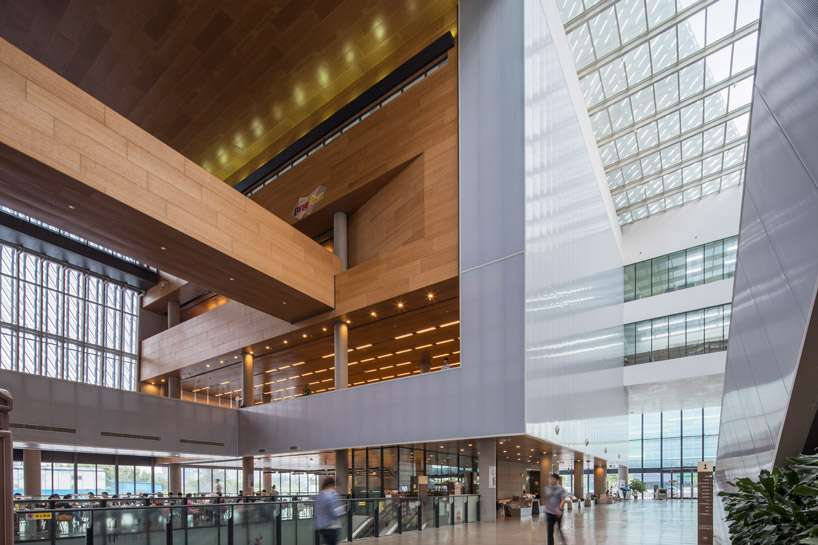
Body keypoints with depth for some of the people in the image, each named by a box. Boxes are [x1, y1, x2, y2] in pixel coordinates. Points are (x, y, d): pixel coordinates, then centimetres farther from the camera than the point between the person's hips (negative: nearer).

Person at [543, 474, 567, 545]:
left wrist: (559, 509, -31)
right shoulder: (547, 489, 5)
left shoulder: (561, 489, -7)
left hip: (558, 513, -3)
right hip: (549, 513, 3)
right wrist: (545, 510, 17)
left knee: (560, 529, 11)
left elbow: (563, 500, -16)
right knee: (550, 531, -3)